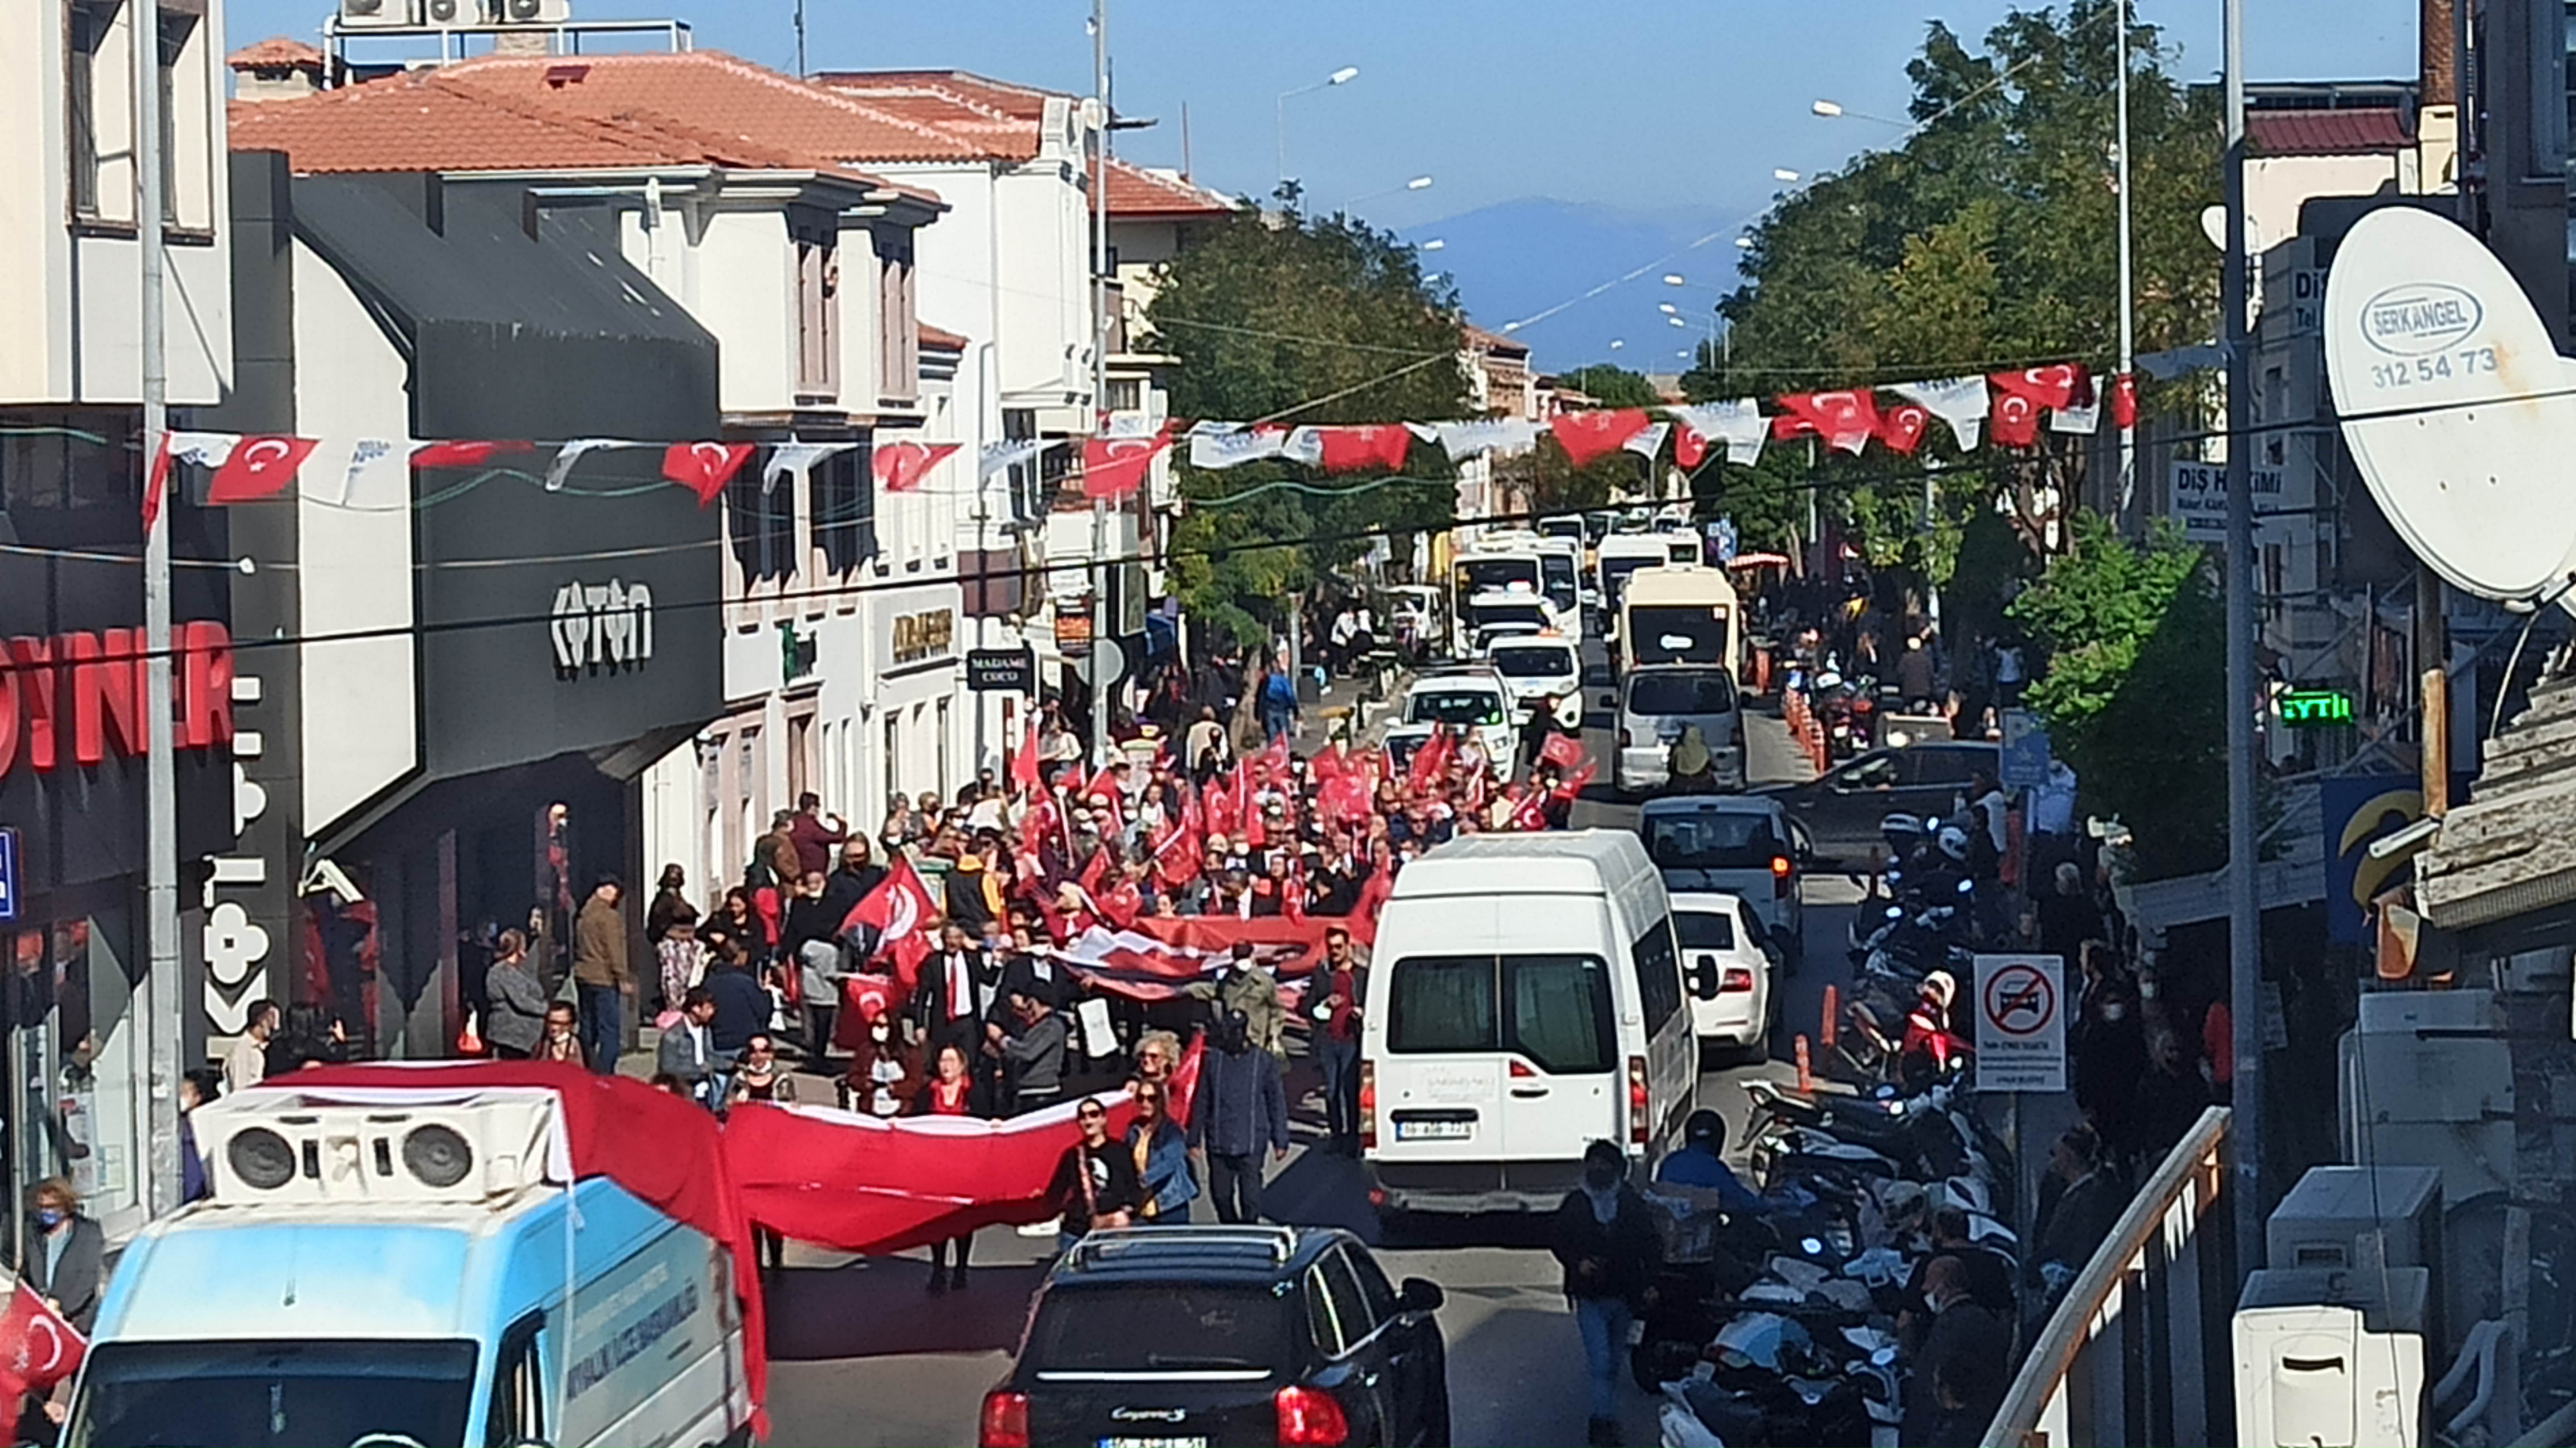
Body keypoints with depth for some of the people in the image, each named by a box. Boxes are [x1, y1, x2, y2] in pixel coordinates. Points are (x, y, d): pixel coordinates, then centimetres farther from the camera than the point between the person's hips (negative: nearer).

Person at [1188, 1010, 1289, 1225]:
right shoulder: (1213, 1061, 4)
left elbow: (1277, 1102, 5)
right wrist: (1195, 1139, 9)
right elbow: (1201, 1102, 9)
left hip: (1251, 1144, -2)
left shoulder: (1264, 1062, 0)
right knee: (1221, 1194, 8)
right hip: (1219, 1144, 2)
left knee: (1250, 1196, -6)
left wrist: (1280, 1141, 5)